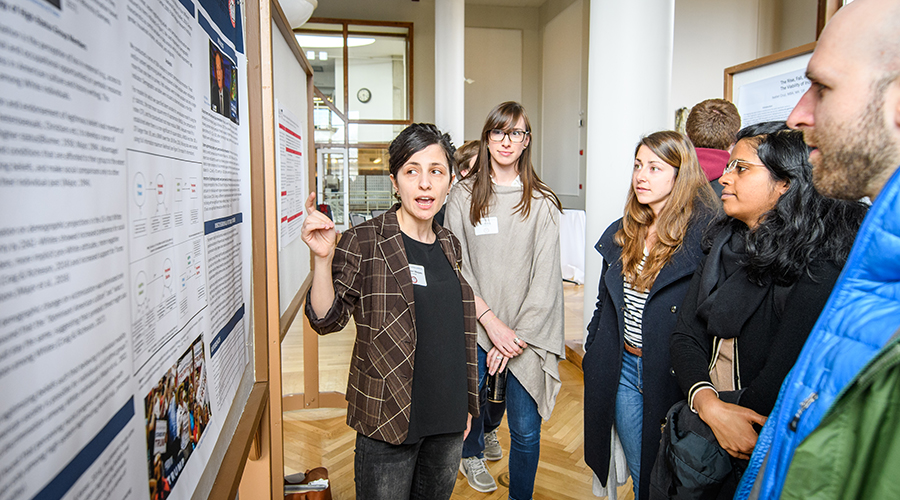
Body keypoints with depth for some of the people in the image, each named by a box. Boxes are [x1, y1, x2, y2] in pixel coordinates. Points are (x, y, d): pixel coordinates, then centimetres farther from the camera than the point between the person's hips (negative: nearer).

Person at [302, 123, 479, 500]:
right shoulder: (364, 242, -11)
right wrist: (323, 258, -29)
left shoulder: (449, 245, 6)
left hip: (448, 419, 5)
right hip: (389, 419, -5)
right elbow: (327, 320, -13)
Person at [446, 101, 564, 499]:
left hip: (524, 332, -1)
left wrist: (518, 335, -10)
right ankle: (473, 454, 49)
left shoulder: (542, 203, 2)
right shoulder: (464, 196, 3)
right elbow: (455, 267, -1)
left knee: (526, 430, 0)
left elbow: (545, 274, -3)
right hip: (474, 325, 1)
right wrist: (491, 320, -10)